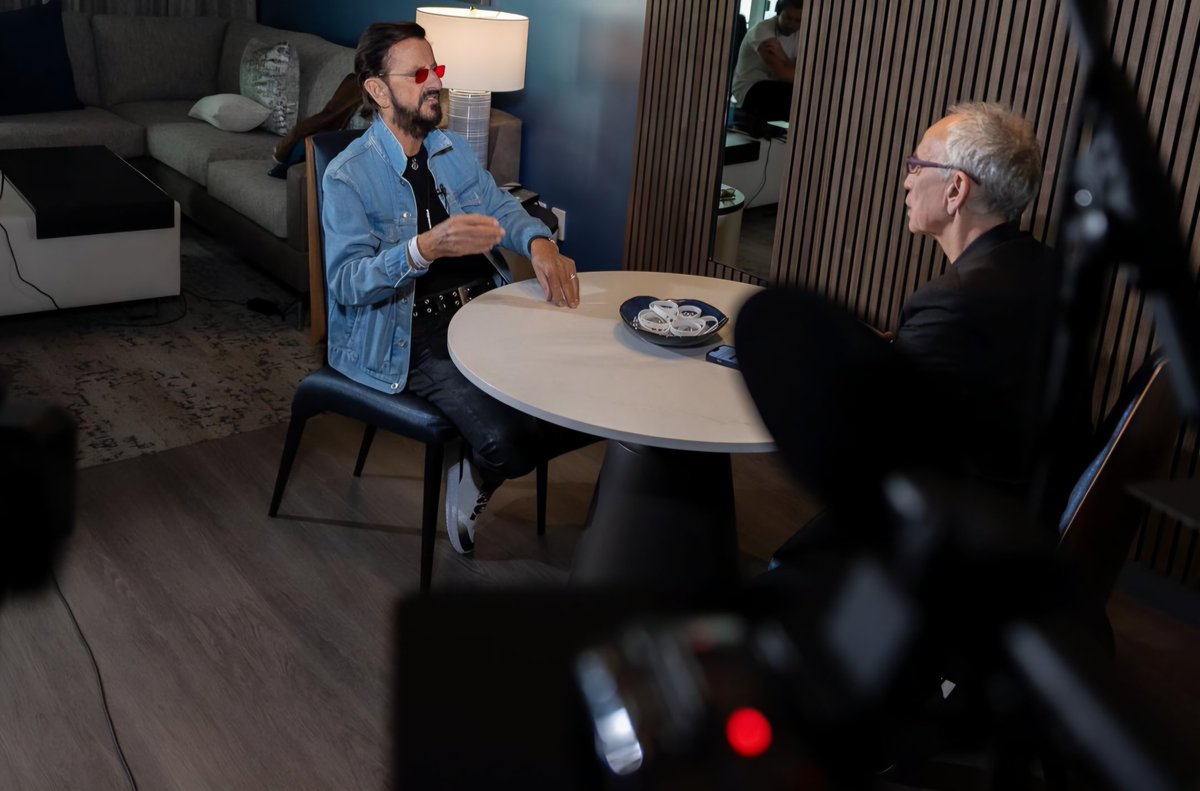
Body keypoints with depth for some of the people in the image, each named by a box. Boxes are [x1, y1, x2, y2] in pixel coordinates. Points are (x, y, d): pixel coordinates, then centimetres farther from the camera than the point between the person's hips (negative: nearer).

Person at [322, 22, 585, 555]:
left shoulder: (452, 150, 13)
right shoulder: (348, 176, -10)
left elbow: (501, 207, 12)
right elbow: (347, 282, -18)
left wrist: (539, 244, -13)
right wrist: (427, 247, -36)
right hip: (412, 341, -7)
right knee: (502, 436, -30)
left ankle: (480, 472, 10)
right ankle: (478, 470, 8)